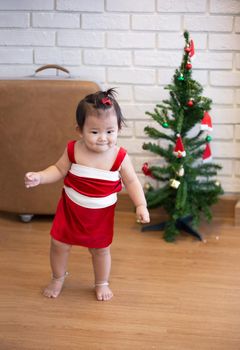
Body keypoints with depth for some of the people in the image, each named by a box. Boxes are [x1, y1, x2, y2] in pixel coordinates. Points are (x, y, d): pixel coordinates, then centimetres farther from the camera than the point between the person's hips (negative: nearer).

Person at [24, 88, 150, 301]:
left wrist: (141, 206, -15)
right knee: (59, 244, 11)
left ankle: (102, 283, 41)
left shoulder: (120, 157, -19)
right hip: (70, 208, 1)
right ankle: (58, 278, 40)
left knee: (101, 249, 15)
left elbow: (131, 182, -7)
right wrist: (39, 177, -19)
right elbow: (59, 170, -3)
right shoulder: (74, 150, -17)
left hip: (101, 213, -1)